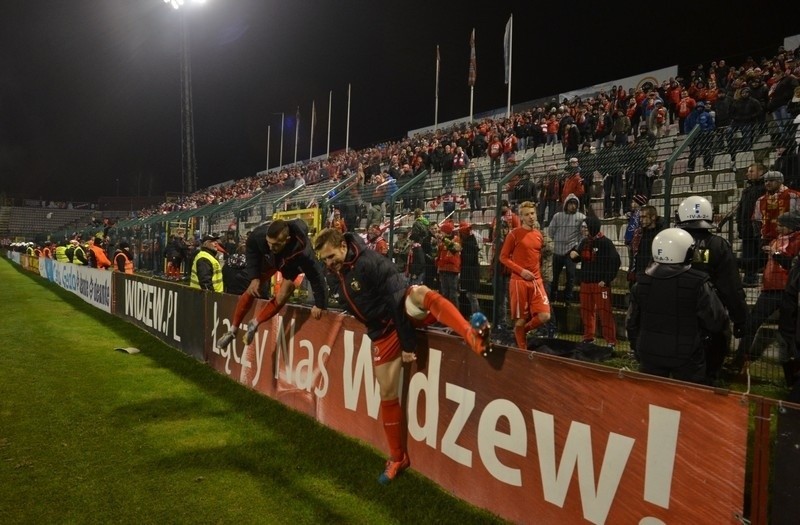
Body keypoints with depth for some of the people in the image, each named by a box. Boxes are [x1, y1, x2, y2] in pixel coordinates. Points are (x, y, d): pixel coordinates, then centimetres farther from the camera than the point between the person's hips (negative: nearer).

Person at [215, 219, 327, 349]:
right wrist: (254, 277, -21)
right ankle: (233, 330, 16)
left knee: (281, 298, -17)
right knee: (251, 291, 0)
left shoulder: (301, 249, -48)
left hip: (291, 265, -2)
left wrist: (319, 304, -29)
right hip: (269, 260, 2)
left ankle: (254, 324, 7)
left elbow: (315, 275, -35)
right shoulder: (259, 234, -41)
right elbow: (251, 251, -15)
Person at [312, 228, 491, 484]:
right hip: (383, 332, 6)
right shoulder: (333, 278, 1)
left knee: (419, 292, -40)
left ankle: (472, 337, -57)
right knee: (387, 393, 5)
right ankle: (398, 457, 21)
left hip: (405, 313, -6)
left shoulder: (371, 262, -22)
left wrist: (408, 343, -23)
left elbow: (397, 301, -24)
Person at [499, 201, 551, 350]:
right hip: (519, 281, -5)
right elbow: (503, 257, -5)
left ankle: (522, 331, 20)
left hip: (536, 281, 5)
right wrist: (521, 271, -14)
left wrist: (538, 274, 13)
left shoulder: (539, 235, 11)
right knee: (521, 320, 0)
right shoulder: (514, 234, -5)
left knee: (544, 316, -8)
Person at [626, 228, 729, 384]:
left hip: (650, 354, 4)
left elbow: (632, 323, 5)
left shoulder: (642, 282, -3)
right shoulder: (697, 283, -16)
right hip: (686, 356, -4)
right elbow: (717, 322, -11)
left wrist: (638, 350, 18)